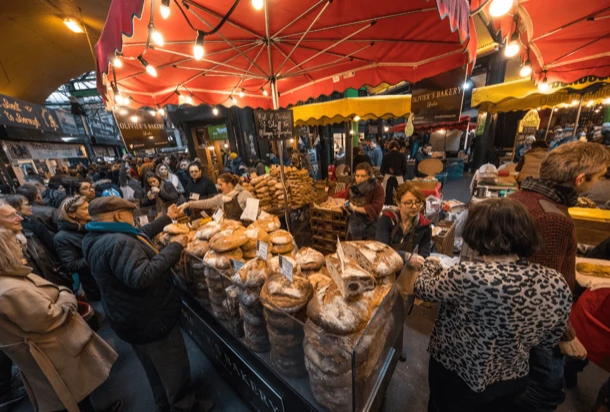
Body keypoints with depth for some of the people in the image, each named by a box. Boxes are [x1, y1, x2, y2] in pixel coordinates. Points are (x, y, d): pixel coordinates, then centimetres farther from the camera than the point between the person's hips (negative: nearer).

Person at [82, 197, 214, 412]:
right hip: (149, 321, -10)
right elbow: (142, 277, -43)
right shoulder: (118, 243, -33)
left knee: (155, 366, 30)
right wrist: (174, 247, -34)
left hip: (133, 318, 10)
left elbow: (140, 234, 14)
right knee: (174, 366, 14)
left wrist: (167, 219, 20)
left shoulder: (98, 237, 2)